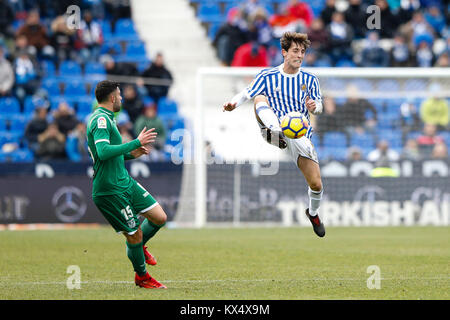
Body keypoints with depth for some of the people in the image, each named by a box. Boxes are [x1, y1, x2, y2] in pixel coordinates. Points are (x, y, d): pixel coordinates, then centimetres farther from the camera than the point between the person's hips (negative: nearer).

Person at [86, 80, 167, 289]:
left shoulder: (105, 119, 17)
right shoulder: (100, 120, -17)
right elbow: (104, 152, -32)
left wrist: (131, 154, 12)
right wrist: (136, 142, -27)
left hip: (125, 182, 10)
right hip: (109, 191, -10)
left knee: (159, 218, 5)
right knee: (134, 234, 0)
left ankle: (138, 247, 32)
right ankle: (142, 277, 21)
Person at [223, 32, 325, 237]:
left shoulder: (309, 79, 8)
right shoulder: (268, 76, 4)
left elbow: (319, 106, 10)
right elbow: (247, 93, 0)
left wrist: (314, 107, -14)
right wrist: (234, 103, -21)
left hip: (299, 134, 1)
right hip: (272, 128, -1)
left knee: (316, 184, -6)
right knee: (260, 98, -27)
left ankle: (313, 213, 27)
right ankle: (276, 133, -54)